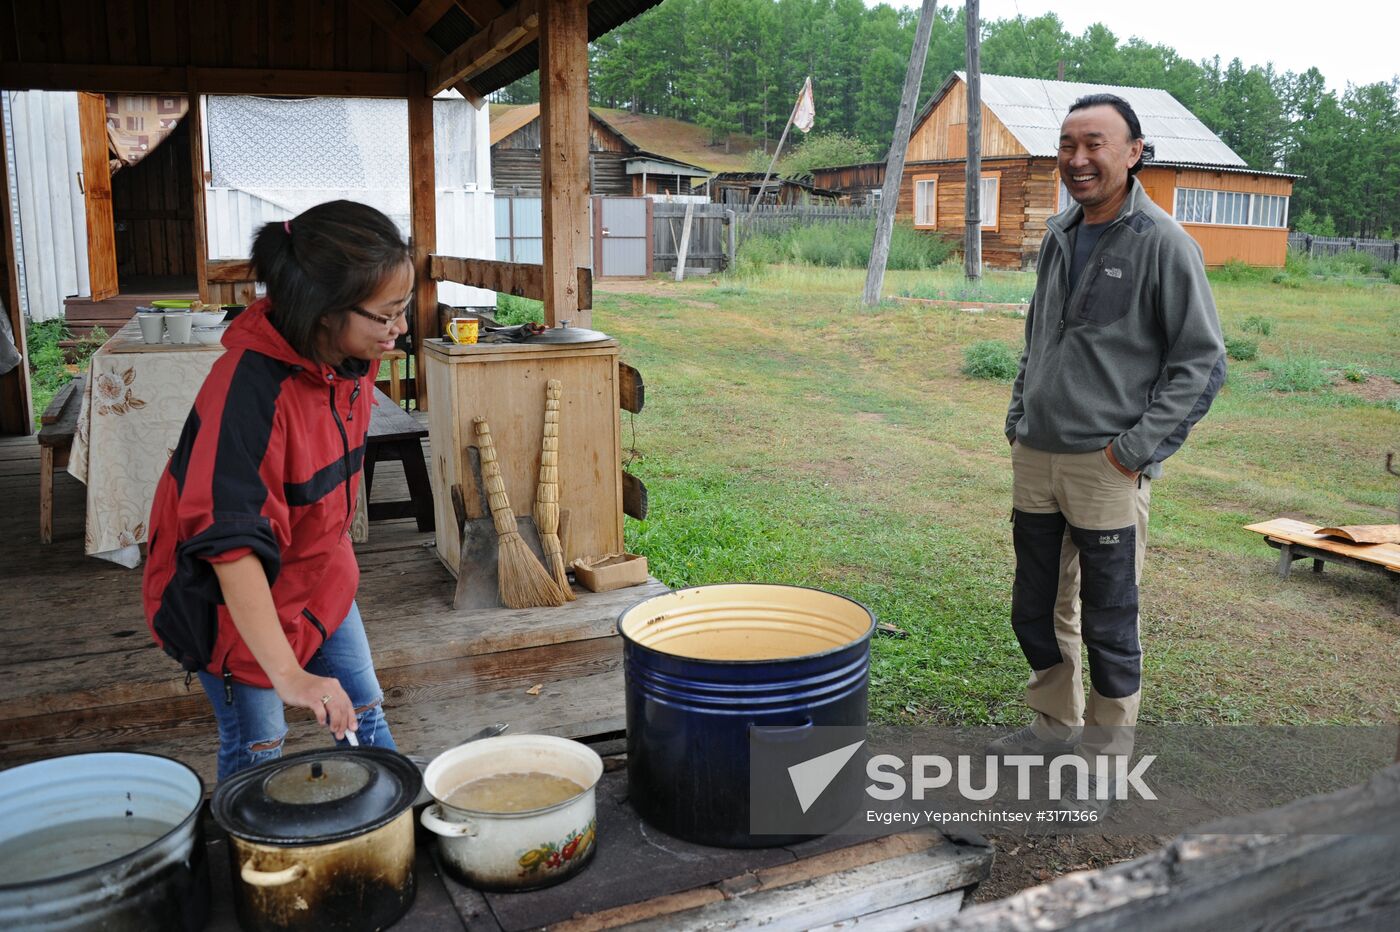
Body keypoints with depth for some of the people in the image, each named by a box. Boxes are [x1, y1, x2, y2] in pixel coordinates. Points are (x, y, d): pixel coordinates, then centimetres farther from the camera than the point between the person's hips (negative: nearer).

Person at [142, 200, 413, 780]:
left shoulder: (352, 355, -9)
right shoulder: (250, 390, -34)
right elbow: (233, 543, -38)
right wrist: (288, 674, -42)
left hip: (319, 570, 7)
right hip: (232, 593, -6)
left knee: (363, 713, 14)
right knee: (257, 748, 5)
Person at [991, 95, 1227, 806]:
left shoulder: (1163, 243, -9)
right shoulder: (1059, 237, 11)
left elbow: (1202, 362, -10)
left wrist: (1139, 446, -16)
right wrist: (1020, 418, 13)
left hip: (1107, 467, -7)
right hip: (1035, 459, 7)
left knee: (1107, 621, 5)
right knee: (1037, 611, 17)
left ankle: (1108, 746, 24)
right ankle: (1054, 725, 36)